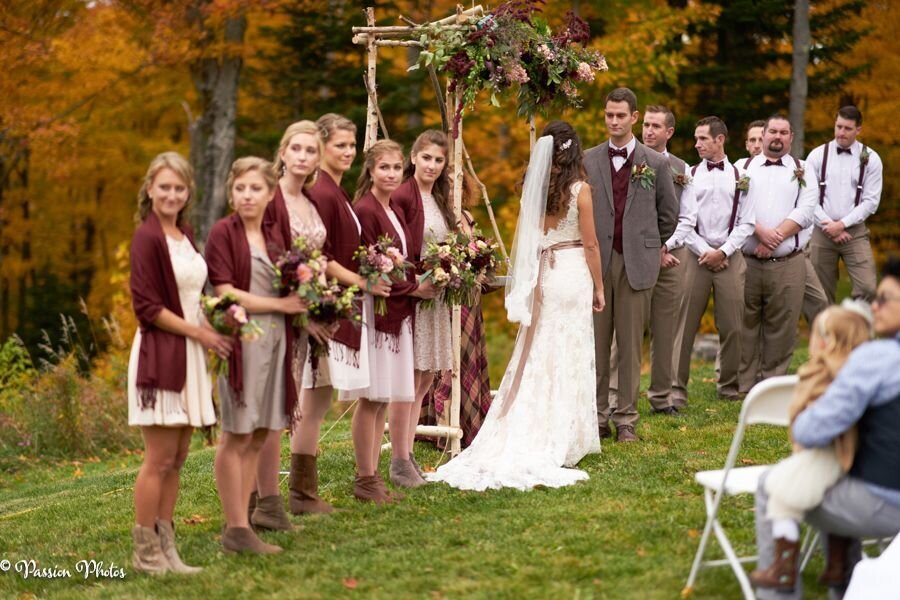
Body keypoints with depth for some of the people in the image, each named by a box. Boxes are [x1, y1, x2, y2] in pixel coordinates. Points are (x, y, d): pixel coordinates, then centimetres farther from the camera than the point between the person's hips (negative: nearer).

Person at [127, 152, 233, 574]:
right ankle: (145, 552, 3)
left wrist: (210, 328, 5)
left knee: (177, 459, 9)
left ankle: (165, 547, 15)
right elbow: (147, 306, -15)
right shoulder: (147, 237, -11)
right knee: (160, 459, -5)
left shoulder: (184, 234, 13)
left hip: (188, 354, 8)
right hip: (159, 353, -8)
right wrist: (200, 333, -11)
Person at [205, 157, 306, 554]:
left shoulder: (274, 237, 15)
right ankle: (236, 529, 1)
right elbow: (225, 292, -12)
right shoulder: (222, 233, -5)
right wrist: (280, 304, -10)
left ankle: (240, 523, 14)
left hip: (275, 339, 7)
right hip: (241, 338, -7)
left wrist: (304, 312, 1)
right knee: (236, 435, -3)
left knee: (259, 435, 8)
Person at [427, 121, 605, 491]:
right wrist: (598, 287, 3)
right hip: (572, 274, -4)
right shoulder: (579, 190, -8)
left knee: (536, 357, 10)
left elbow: (526, 238, 7)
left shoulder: (533, 188, 3)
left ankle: (521, 441, 8)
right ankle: (559, 444, 5)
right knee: (568, 360, 2)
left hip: (540, 276, 4)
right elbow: (590, 244, -7)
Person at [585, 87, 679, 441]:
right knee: (596, 343, 2)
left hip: (637, 263, -1)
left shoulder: (655, 162, 6)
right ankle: (597, 416, 8)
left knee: (630, 345, 0)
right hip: (597, 262, 1)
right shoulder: (588, 160, 7)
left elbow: (669, 212, 14)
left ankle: (626, 419, 6)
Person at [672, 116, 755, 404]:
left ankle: (728, 385, 16)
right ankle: (677, 387, 1)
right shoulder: (690, 175, 6)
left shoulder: (739, 176, 6)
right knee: (685, 324, -3)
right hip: (696, 256, 0)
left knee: (731, 326, 3)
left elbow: (747, 222, 3)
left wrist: (723, 252, -7)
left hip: (730, 257, 0)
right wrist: (704, 251, -8)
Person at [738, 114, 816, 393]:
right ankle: (744, 386, 6)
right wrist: (761, 232, -14)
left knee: (781, 326, 0)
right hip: (747, 262, 0)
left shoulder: (801, 171, 12)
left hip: (788, 263, 0)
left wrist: (776, 237, -11)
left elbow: (805, 211, 0)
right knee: (746, 325, 1)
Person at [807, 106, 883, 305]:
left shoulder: (870, 159, 1)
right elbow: (810, 197, -2)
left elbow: (871, 201, -2)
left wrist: (842, 224, -11)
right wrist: (829, 225, -11)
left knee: (867, 289, -13)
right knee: (821, 294, 5)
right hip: (822, 232, 1)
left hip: (855, 232, -1)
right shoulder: (817, 156, 2)